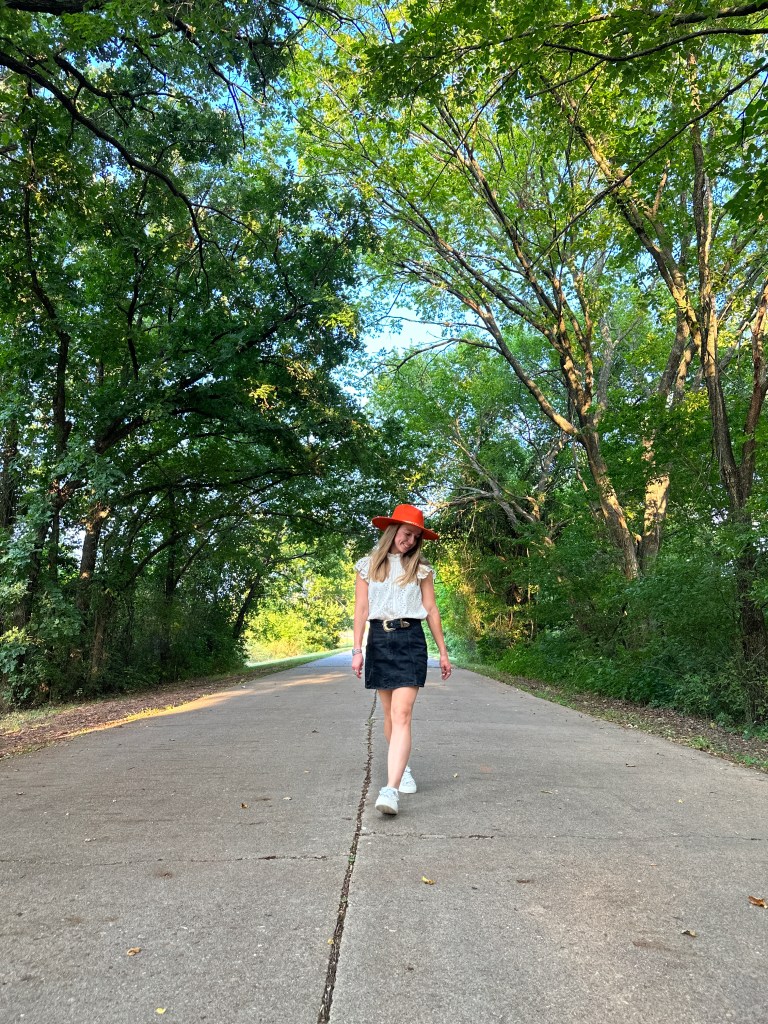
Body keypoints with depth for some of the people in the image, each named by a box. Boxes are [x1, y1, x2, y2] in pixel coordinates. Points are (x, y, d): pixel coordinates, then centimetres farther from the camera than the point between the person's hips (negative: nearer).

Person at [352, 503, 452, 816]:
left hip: (410, 639, -2)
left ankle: (391, 789, -20)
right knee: (390, 713, 11)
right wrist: (357, 650, -2)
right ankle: (403, 768, 32)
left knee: (402, 714, -13)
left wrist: (443, 651, 8)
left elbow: (431, 610, 8)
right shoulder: (367, 565, 7)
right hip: (379, 639, 2)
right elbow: (361, 609, 4)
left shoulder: (420, 568, 6)